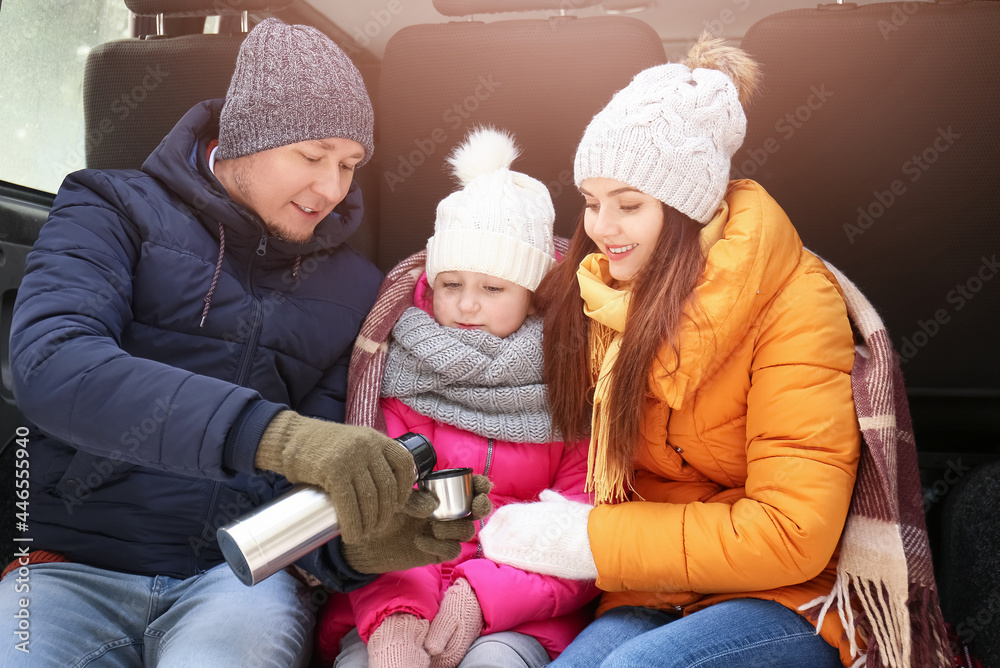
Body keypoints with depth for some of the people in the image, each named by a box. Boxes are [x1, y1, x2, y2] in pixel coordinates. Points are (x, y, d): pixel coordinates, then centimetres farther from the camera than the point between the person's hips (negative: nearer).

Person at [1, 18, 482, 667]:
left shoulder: (352, 285, 10)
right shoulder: (115, 212, 2)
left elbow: (324, 477, 8)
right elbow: (52, 368, -19)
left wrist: (359, 544, -17)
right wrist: (268, 432, -33)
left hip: (244, 573, 1)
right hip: (74, 564, 0)